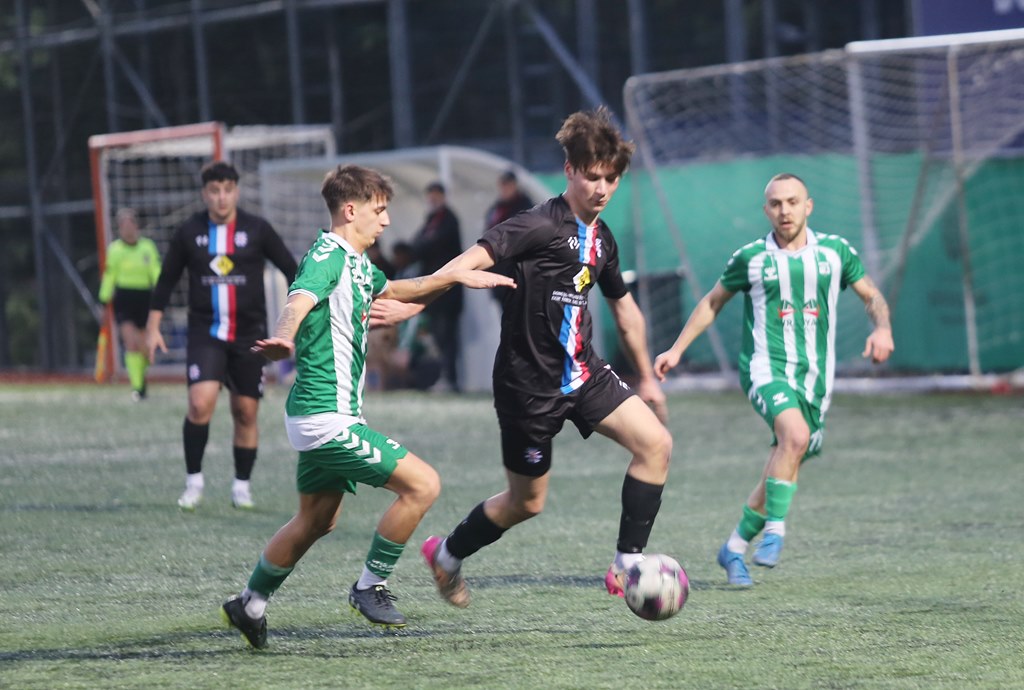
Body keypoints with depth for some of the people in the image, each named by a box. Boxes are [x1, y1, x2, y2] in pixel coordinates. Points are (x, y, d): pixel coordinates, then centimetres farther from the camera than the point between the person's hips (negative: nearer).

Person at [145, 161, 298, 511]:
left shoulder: (257, 230, -1)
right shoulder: (189, 233, 1)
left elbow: (291, 268, 5)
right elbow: (167, 279, 10)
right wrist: (153, 327, 8)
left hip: (249, 334, 1)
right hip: (206, 333, -1)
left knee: (246, 412, 4)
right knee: (200, 403, -19)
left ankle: (242, 485, 19)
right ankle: (193, 481, -7)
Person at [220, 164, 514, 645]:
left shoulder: (358, 263, 13)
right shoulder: (327, 258, -17)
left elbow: (392, 290, 35)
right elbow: (298, 303, -37)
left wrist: (457, 277, 31)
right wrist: (282, 339, -58)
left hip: (323, 416, 10)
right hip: (328, 418, -10)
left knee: (317, 520, 19)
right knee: (422, 484, -12)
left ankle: (250, 604, 29)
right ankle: (370, 587, 0)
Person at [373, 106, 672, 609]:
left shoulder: (601, 239, 8)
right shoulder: (543, 225, -17)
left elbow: (624, 309, 23)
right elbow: (473, 259, -28)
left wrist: (646, 377, 30)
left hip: (582, 373, 7)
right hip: (529, 383, -7)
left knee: (655, 444, -11)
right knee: (526, 501, 7)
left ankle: (628, 566, -4)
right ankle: (447, 555, 34)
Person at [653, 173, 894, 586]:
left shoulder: (835, 252, 6)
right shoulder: (750, 258, 2)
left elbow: (872, 297, 15)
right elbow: (713, 302, 16)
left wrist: (882, 328, -6)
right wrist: (677, 349, 13)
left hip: (815, 377, 4)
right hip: (766, 368, -3)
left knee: (784, 469, 8)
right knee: (795, 436, -32)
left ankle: (734, 548, 25)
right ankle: (775, 531, -25)